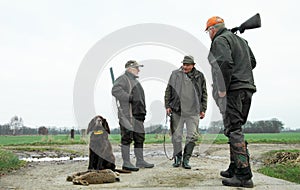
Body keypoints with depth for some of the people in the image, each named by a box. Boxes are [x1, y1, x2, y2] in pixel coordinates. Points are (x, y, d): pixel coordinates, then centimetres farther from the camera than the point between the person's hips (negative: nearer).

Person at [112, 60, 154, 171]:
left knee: (139, 138, 13)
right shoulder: (123, 79, -5)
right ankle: (126, 163, -3)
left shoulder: (135, 81, 26)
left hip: (137, 115, 10)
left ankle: (140, 161, 22)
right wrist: (129, 97, -24)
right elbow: (115, 90, -23)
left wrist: (143, 112, 22)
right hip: (127, 115, -10)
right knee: (127, 138, -7)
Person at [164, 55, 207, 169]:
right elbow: (168, 91, 10)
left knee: (192, 136, -1)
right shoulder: (175, 74, 6)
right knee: (176, 136, 6)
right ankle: (177, 158, 20)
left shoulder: (199, 76, 7)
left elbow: (204, 94, 13)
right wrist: (167, 106, 3)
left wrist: (203, 109, 9)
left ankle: (186, 159, 10)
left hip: (193, 112, 0)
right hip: (177, 111, 0)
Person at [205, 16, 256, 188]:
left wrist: (222, 88, -18)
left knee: (234, 130, -10)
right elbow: (253, 62, 24)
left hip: (232, 90, -9)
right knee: (236, 129, 14)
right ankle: (234, 169, 20)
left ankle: (244, 175, -12)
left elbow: (225, 63, -20)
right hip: (247, 87, 9)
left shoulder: (220, 40, -5)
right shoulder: (241, 40, 23)